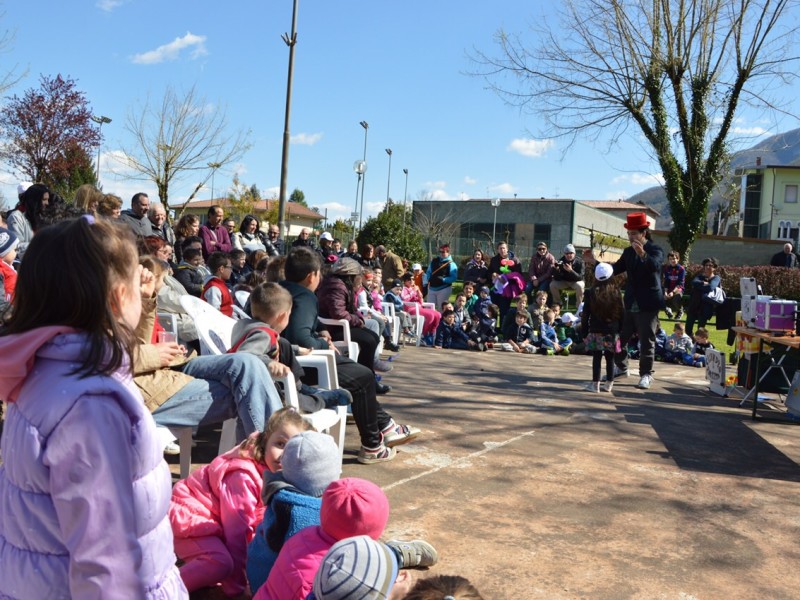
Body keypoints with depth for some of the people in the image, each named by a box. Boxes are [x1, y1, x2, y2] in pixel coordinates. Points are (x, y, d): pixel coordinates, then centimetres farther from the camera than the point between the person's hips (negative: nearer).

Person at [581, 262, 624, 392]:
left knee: (597, 357, 2)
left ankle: (595, 384, 3)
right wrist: (620, 329, 13)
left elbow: (585, 314, -2)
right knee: (610, 358, 9)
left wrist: (584, 332, 5)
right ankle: (609, 384, 15)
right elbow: (622, 312, 4)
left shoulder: (591, 293, -4)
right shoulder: (616, 292, -1)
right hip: (612, 331, 1)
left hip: (596, 331, -1)